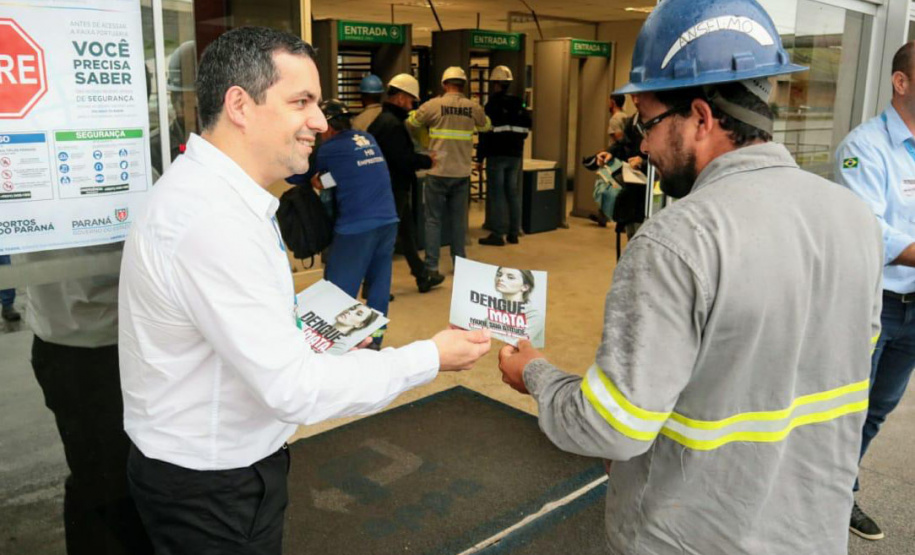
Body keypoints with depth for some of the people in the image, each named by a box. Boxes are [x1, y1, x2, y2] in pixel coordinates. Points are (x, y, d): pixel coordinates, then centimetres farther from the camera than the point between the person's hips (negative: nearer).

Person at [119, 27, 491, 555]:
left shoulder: (210, 190, 4)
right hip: (214, 489, -9)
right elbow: (292, 388, -30)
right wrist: (430, 358, -21)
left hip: (216, 462, 9)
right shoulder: (213, 219, -30)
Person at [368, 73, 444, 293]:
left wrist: (420, 160, 5)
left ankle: (422, 277, 29)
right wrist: (427, 161, -9)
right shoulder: (391, 123, -20)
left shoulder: (384, 119, 13)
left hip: (395, 187, 11)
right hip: (393, 189, -11)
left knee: (407, 234, 17)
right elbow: (405, 159, -24)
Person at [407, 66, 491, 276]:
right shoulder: (473, 107, 0)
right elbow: (485, 126, 20)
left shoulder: (433, 105, -7)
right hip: (462, 173, 2)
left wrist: (419, 112, 30)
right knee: (459, 219, 13)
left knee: (433, 219, 5)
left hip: (438, 172, -2)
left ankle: (432, 266, 5)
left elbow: (411, 122, 9)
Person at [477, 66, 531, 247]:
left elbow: (486, 132, -13)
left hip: (497, 155, -6)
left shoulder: (493, 105, -9)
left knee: (496, 194, -3)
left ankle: (498, 234, -5)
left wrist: (480, 156, -9)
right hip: (515, 155, 6)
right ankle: (514, 233, 16)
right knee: (513, 193, 11)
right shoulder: (520, 105, 11)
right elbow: (526, 130, 14)